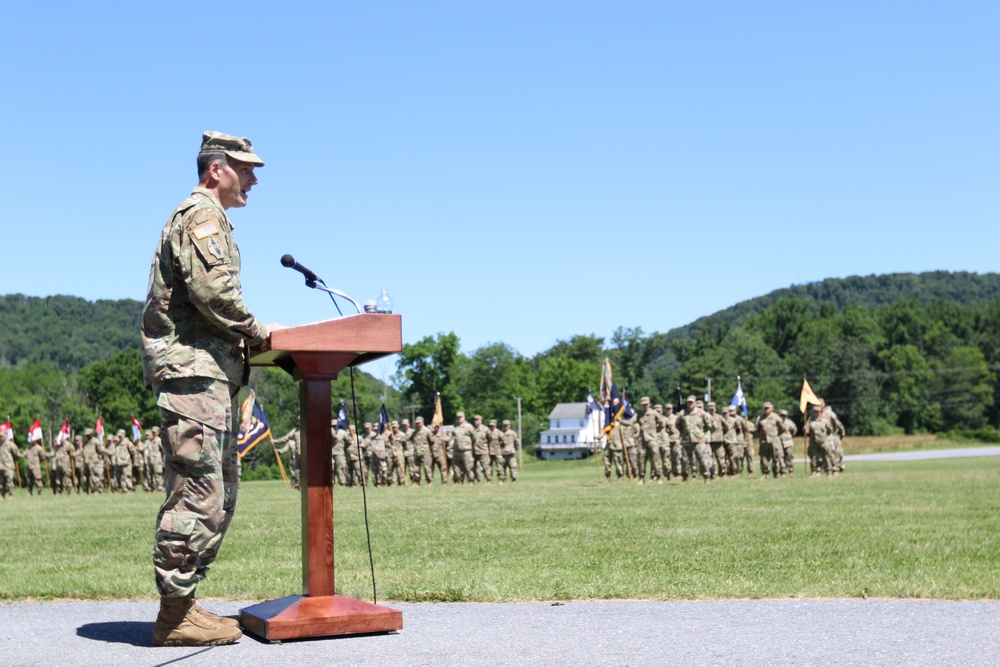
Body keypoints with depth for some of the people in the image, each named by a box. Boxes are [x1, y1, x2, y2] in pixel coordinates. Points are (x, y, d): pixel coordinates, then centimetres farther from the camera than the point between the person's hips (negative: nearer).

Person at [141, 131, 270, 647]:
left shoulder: (204, 217, 26)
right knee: (198, 494, -11)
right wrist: (253, 330, -9)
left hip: (210, 374, 11)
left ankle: (182, 602, 16)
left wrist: (244, 335, 16)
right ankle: (175, 616, -8)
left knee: (220, 493, 12)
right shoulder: (202, 215, -7)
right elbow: (212, 288, -22)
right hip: (193, 370, -11)